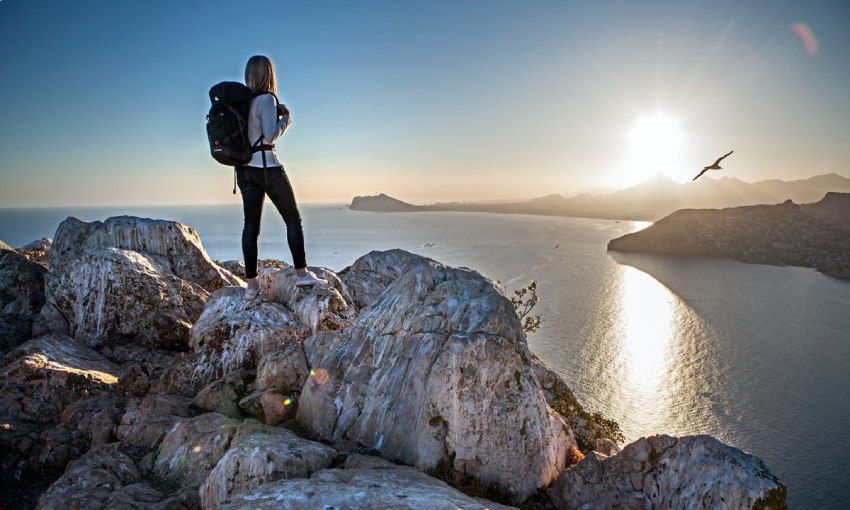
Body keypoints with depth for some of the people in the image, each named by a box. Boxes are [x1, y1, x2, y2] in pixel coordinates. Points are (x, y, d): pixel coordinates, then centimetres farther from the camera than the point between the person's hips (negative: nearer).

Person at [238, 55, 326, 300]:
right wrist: (286, 118, -2)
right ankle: (301, 273, 9)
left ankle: (251, 284, 5)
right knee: (293, 220, 7)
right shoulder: (267, 99, -10)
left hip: (245, 169, 7)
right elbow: (270, 135, -17)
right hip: (267, 167, -7)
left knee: (251, 225, 5)